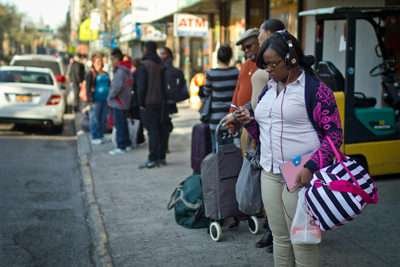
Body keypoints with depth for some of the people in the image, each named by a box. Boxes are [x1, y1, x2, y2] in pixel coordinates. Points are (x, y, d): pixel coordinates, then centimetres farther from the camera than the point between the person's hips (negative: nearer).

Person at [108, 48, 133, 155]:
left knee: (119, 125, -5)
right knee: (123, 124, 17)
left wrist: (110, 97, -13)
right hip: (125, 102, 10)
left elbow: (117, 87, -26)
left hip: (118, 102, -10)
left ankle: (121, 147, -1)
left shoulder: (120, 71, -18)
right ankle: (127, 144, 24)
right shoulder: (127, 70, 13)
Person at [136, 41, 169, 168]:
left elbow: (141, 86, -13)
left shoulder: (144, 65, -11)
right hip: (162, 102, 6)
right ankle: (161, 157, 15)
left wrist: (141, 102, -7)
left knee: (152, 130, -6)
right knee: (162, 129, 9)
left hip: (149, 103, -6)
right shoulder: (161, 65, 8)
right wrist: (164, 100, 13)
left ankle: (153, 159, -5)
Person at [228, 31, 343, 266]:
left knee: (303, 241, -1)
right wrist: (250, 121, 3)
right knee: (280, 238, 14)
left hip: (301, 176, -7)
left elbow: (335, 134, -9)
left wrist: (311, 167, -19)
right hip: (269, 175, 7)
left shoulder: (315, 89, -7)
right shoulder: (268, 90, 14)